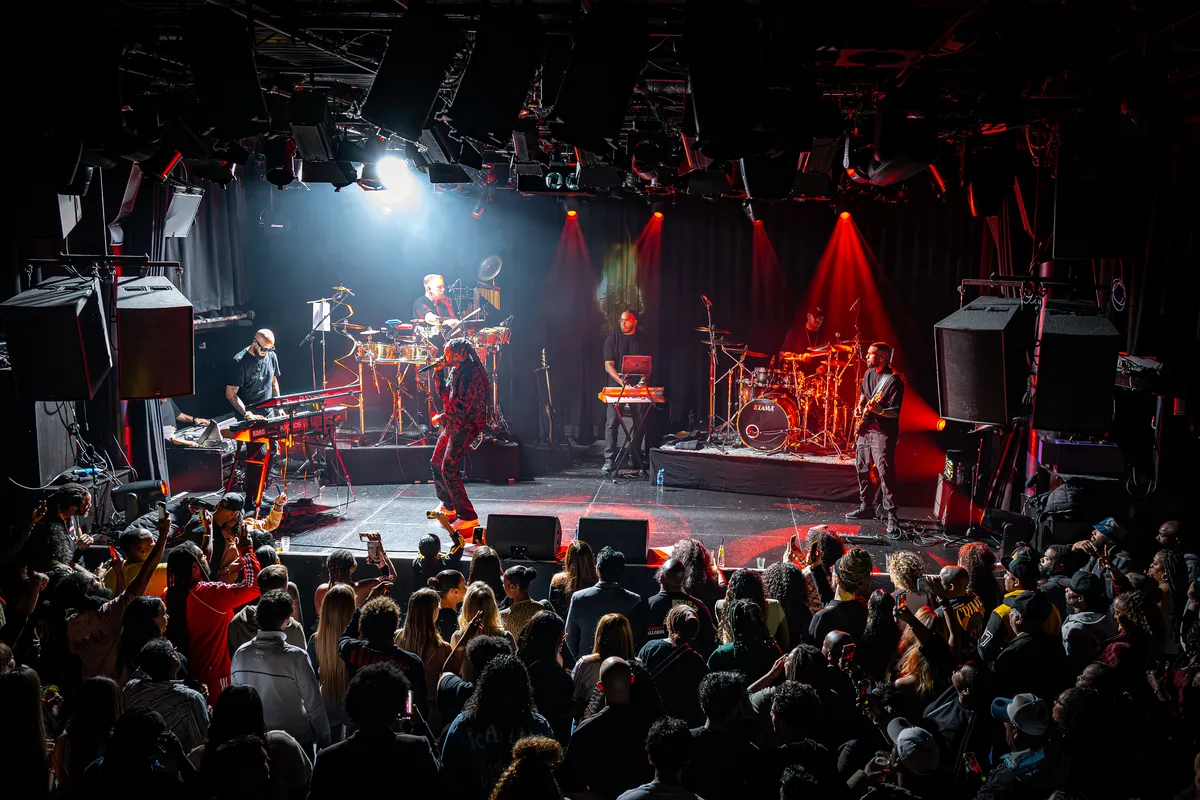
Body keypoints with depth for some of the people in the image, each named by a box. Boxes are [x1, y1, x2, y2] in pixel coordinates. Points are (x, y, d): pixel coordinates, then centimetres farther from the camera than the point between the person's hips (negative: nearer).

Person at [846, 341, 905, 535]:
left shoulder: (894, 381, -16)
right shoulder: (869, 373, 9)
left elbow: (895, 412, -19)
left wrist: (880, 410, -37)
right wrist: (859, 407, 11)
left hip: (883, 433, -9)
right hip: (865, 428, 9)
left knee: (885, 474, -13)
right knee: (862, 468, 15)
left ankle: (891, 517, -12)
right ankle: (866, 507, 29)